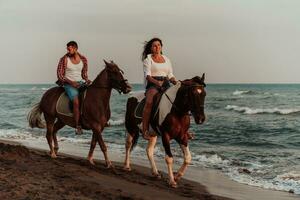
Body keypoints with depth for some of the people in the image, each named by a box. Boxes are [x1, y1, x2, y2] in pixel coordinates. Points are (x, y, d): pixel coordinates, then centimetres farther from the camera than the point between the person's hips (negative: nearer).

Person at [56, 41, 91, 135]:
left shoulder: (83, 59, 5)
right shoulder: (64, 59, -7)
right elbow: (60, 75, -7)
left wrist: (87, 80, -6)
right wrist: (71, 82, -17)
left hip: (80, 82, 5)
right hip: (69, 84, -5)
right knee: (76, 101, -28)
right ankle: (77, 126, -24)